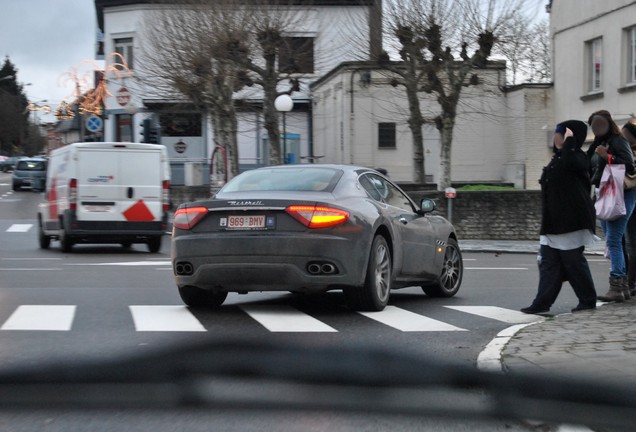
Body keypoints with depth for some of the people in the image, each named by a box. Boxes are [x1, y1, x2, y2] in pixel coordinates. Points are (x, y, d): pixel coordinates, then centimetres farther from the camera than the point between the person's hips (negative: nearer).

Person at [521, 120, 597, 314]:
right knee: (548, 262, 3)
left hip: (571, 222, -9)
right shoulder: (557, 158, 17)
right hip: (554, 222, 9)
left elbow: (569, 163, -36)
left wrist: (570, 140, -23)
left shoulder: (577, 157, -9)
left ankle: (588, 301, 11)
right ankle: (542, 303, 2)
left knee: (574, 261, -1)